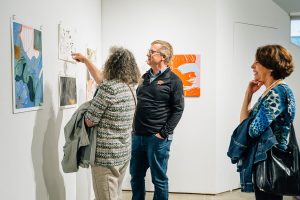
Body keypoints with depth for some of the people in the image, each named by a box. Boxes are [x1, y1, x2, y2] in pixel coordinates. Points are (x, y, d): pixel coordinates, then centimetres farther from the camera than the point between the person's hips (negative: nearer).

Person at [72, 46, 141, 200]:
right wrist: (85, 60, 32)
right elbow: (101, 79, 24)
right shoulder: (128, 87, 7)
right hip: (124, 154, 8)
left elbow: (89, 121, -15)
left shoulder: (109, 88, -18)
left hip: (106, 156, -8)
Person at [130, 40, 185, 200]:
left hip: (157, 138, -6)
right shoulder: (145, 77, 13)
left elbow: (178, 109, -9)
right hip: (137, 136, 6)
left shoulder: (173, 80, -5)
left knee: (159, 179, 5)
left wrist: (163, 134, -14)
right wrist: (134, 129, 12)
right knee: (136, 177, 14)